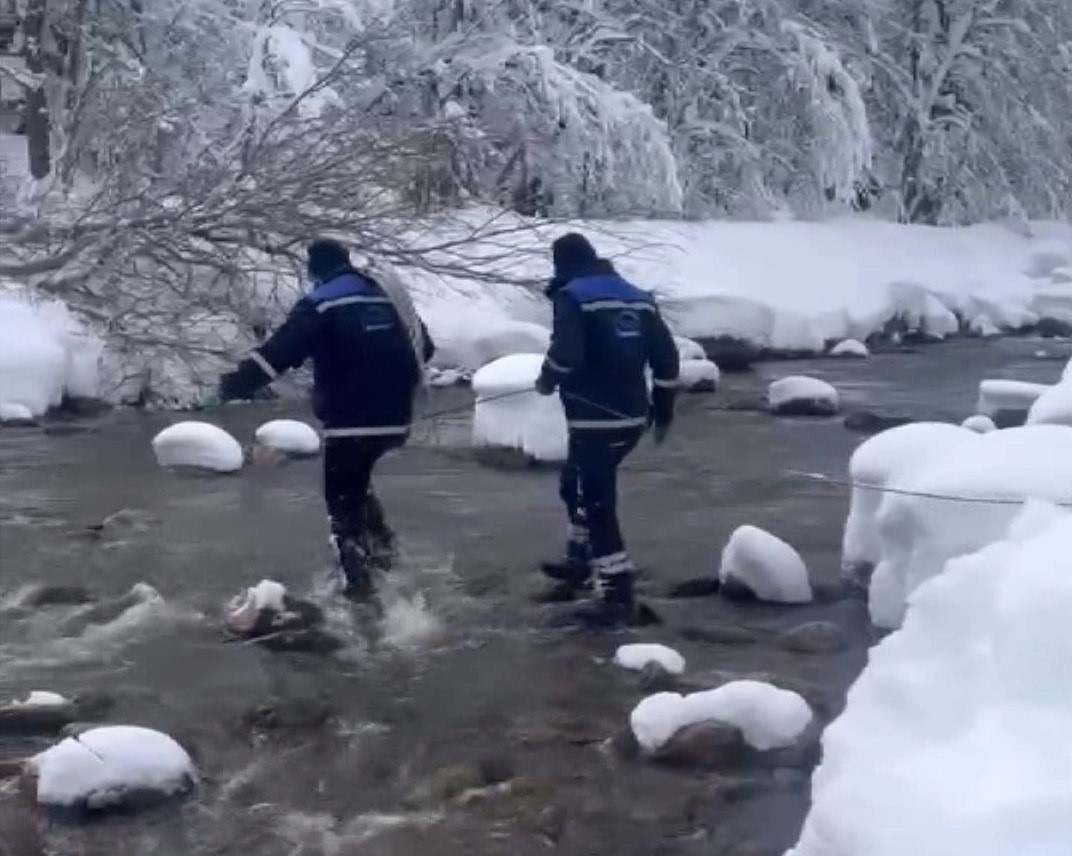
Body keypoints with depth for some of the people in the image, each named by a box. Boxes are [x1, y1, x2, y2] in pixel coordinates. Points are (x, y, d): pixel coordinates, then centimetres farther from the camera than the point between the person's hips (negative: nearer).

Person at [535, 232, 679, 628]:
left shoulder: (572, 296, -7)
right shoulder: (638, 297, 13)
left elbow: (566, 353, -22)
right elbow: (666, 356, 10)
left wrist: (548, 379, -1)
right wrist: (663, 410, 18)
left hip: (596, 419, -8)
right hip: (632, 417, 8)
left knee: (596, 503, -4)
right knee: (577, 484, 27)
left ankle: (618, 593, -7)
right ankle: (580, 562, 40)